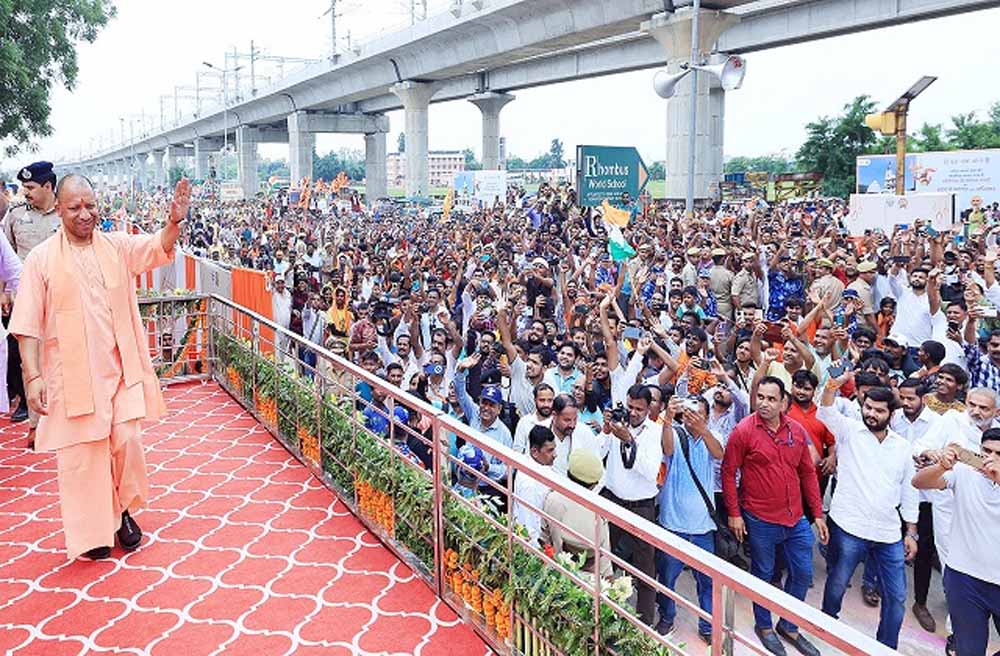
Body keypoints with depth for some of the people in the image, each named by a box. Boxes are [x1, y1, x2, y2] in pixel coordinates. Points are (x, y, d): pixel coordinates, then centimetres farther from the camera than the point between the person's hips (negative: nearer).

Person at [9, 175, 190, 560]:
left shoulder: (116, 246, 4)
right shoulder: (42, 258, -5)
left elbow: (158, 248, -12)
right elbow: (28, 325, -6)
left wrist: (174, 222, -33)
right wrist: (33, 377, -12)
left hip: (119, 369, 2)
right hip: (73, 375, -2)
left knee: (126, 441, 3)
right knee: (82, 453, 5)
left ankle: (123, 511, 28)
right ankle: (90, 531, 22)